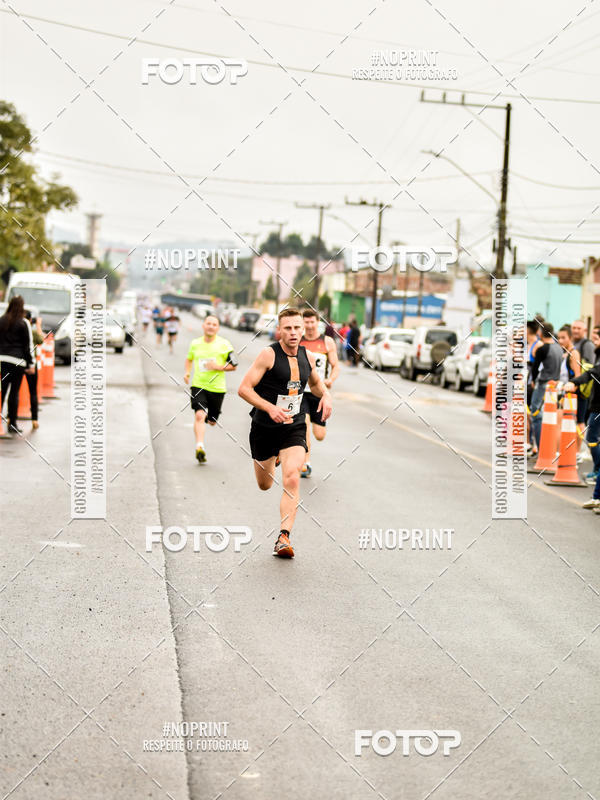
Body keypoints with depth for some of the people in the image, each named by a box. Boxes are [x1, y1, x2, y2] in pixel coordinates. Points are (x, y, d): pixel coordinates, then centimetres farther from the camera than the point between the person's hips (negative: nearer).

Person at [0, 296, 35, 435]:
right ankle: (12, 424, 5)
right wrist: (30, 364, 3)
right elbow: (28, 345, -2)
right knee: (14, 392, 2)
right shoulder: (23, 323, -4)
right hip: (17, 361, -3)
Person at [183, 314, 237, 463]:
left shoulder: (224, 344, -2)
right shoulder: (195, 343, 5)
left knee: (212, 421, 12)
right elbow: (189, 358, 25)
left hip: (217, 388, 0)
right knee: (199, 415, -21)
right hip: (198, 385, 0)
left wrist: (219, 367, -14)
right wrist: (187, 372, 8)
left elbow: (233, 365, 2)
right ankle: (200, 446, -26)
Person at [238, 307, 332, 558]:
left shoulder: (307, 356, 2)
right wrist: (270, 408, -28)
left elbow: (315, 382, 23)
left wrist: (325, 395, 0)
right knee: (264, 485, 17)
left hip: (294, 427, 2)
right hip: (265, 427, -2)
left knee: (292, 479, -20)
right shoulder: (268, 354, -14)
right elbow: (244, 389, -16)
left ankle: (284, 538, -21)